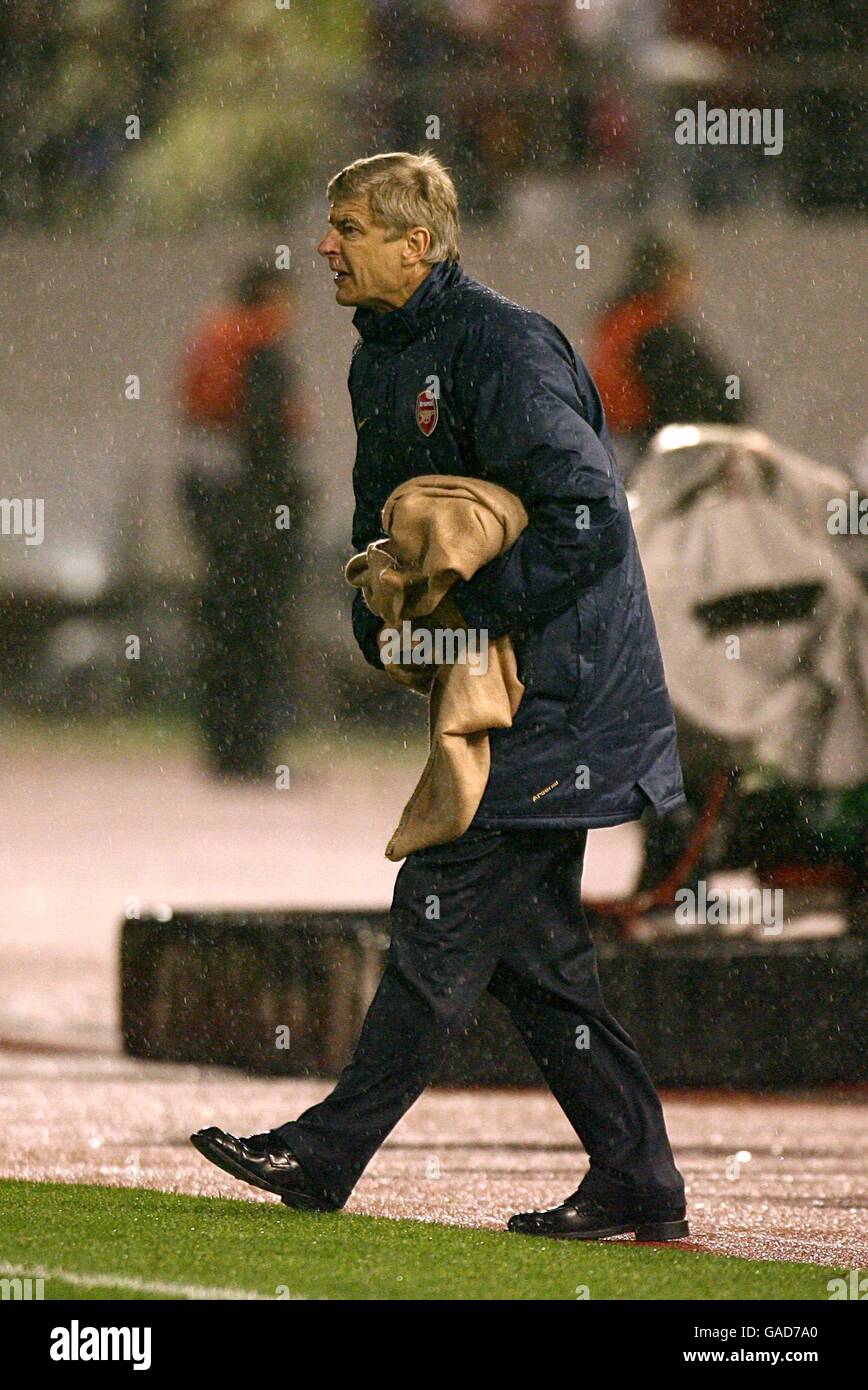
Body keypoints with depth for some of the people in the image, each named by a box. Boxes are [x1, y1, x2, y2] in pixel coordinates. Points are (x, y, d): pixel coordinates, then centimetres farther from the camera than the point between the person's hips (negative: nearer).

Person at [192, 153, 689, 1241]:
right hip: (509, 693, 10)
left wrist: (468, 614, -21)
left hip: (558, 692, -10)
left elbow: (589, 519, -24)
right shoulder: (383, 362, 13)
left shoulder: (501, 352, -17)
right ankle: (637, 1189, 12)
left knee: (444, 915, -6)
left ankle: (328, 1155, -2)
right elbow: (383, 516, 24)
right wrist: (382, 619, 5)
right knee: (529, 945, 9)